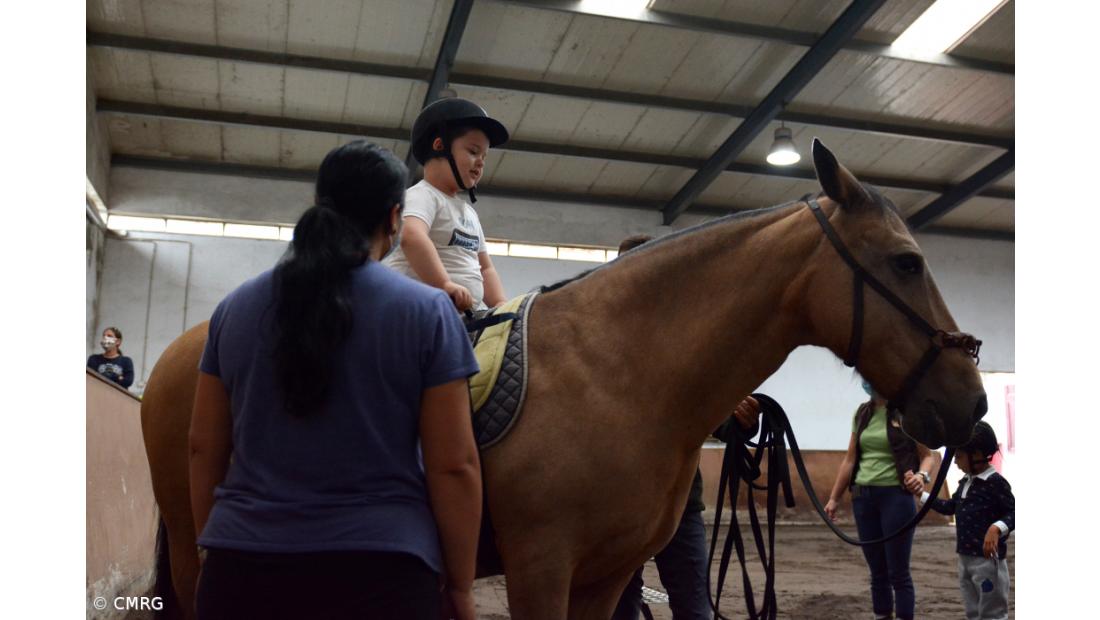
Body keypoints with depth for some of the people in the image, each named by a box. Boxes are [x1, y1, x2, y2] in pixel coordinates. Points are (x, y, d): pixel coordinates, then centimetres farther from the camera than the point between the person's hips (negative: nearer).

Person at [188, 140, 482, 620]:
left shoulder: (235, 307, 4)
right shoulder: (426, 311, -7)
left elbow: (204, 449, 8)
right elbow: (454, 467, -8)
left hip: (242, 569, 4)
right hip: (379, 574, -3)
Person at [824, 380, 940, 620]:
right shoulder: (862, 413, 11)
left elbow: (929, 454, -6)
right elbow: (850, 460, 14)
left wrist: (922, 475, -27)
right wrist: (834, 498, 13)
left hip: (896, 496, -5)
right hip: (863, 498, 5)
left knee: (898, 573, -1)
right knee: (877, 572, 11)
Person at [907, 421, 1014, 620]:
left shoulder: (995, 482, -15)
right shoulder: (965, 482, 12)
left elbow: (1014, 512, -17)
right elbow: (950, 507, 22)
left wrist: (997, 528, -33)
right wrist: (922, 495, 20)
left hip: (988, 558, -9)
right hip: (965, 557, 9)